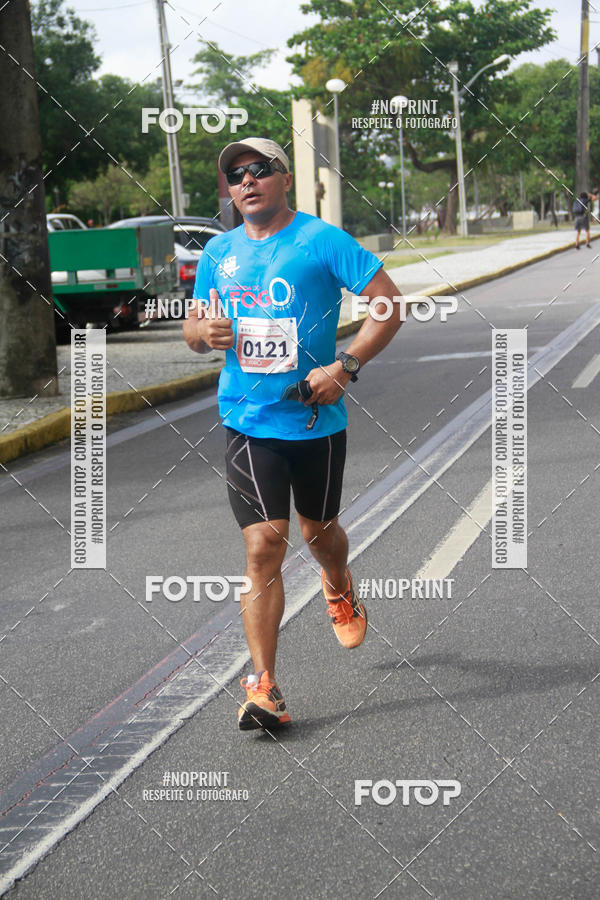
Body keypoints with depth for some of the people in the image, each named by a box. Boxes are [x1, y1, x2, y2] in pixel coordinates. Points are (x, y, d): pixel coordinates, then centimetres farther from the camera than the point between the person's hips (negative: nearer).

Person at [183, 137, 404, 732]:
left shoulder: (321, 240, -6)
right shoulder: (219, 252, 7)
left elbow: (389, 303, -7)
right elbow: (194, 327, 18)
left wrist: (345, 366, -17)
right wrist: (204, 332, -7)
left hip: (317, 419, -1)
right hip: (248, 422, 2)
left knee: (318, 533, 17)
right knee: (263, 548, -9)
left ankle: (339, 593, 54)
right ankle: (263, 687, -5)